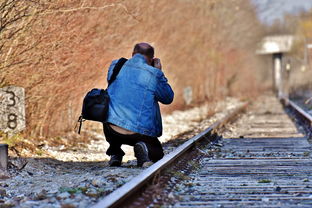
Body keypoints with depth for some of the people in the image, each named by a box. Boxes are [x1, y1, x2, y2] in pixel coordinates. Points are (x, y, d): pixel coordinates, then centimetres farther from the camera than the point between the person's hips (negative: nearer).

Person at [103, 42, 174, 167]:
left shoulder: (115, 66, 6)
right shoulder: (154, 74, -4)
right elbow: (168, 98, 9)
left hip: (112, 130, 3)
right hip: (140, 132, -3)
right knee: (157, 155, 23)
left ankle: (115, 153, 22)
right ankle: (143, 147, -12)